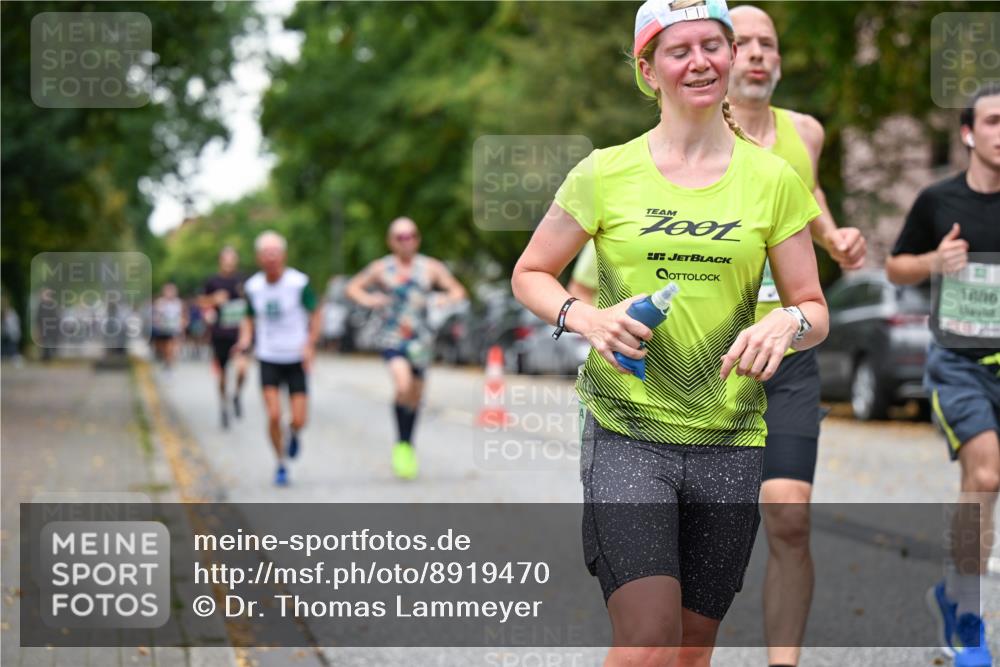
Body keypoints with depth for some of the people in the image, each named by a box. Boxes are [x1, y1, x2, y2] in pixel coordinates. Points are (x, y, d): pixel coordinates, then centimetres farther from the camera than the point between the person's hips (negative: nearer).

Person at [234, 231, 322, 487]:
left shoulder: (299, 283, -11)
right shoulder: (253, 287, -2)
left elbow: (316, 315, -2)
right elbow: (249, 319, 12)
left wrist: (309, 345, -15)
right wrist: (244, 340, -8)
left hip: (297, 360, -1)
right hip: (268, 359, 1)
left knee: (298, 420, -5)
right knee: (274, 416, -12)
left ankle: (293, 434, 33)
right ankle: (281, 465, 9)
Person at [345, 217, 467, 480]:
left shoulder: (431, 267, 7)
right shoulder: (381, 268, 3)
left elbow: (457, 290, 9)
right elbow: (352, 287, 10)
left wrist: (450, 298, -15)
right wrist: (367, 300, -11)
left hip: (420, 339, 3)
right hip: (392, 337, -3)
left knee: (415, 396, 11)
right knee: (403, 384, -26)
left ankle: (409, 446, 33)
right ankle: (401, 444, -11)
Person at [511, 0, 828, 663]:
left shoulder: (773, 179, 5)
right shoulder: (607, 173, 1)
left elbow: (815, 309, 9)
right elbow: (530, 274, 10)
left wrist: (787, 324, -15)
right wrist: (586, 318, -10)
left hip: (730, 441, 2)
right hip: (625, 433, -2)